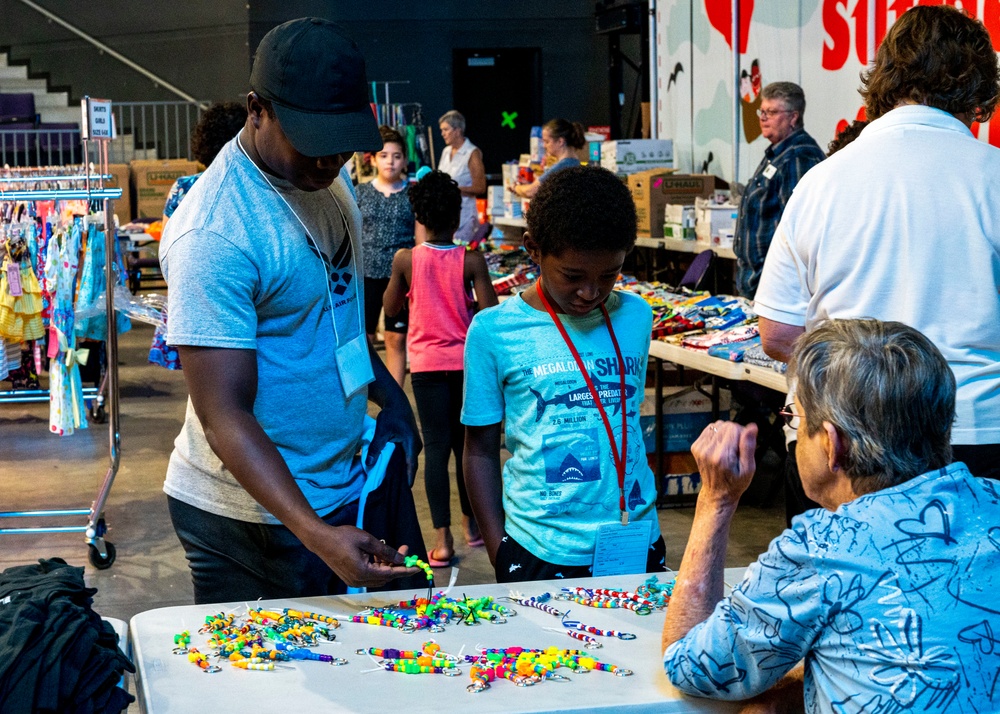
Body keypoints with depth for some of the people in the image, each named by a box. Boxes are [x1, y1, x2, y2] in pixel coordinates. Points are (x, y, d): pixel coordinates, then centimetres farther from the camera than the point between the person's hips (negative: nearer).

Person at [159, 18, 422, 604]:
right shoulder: (215, 236, -25)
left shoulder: (327, 178, 3)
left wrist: (393, 400, 14)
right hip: (252, 516, -8)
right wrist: (315, 533, -36)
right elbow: (224, 415, -27)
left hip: (344, 486, 8)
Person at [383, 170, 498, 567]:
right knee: (465, 443, 15)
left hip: (427, 363, -1)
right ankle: (472, 524, 28)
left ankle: (443, 538, -3)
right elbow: (489, 315, -9)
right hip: (466, 360, 1)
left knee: (436, 446, 1)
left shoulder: (406, 259, -8)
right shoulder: (472, 261, -8)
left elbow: (391, 308, 5)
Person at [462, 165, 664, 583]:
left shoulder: (636, 318, 4)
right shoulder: (494, 331, -6)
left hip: (635, 544, 3)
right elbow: (481, 450, 0)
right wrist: (499, 556, -3)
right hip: (539, 553, -3)